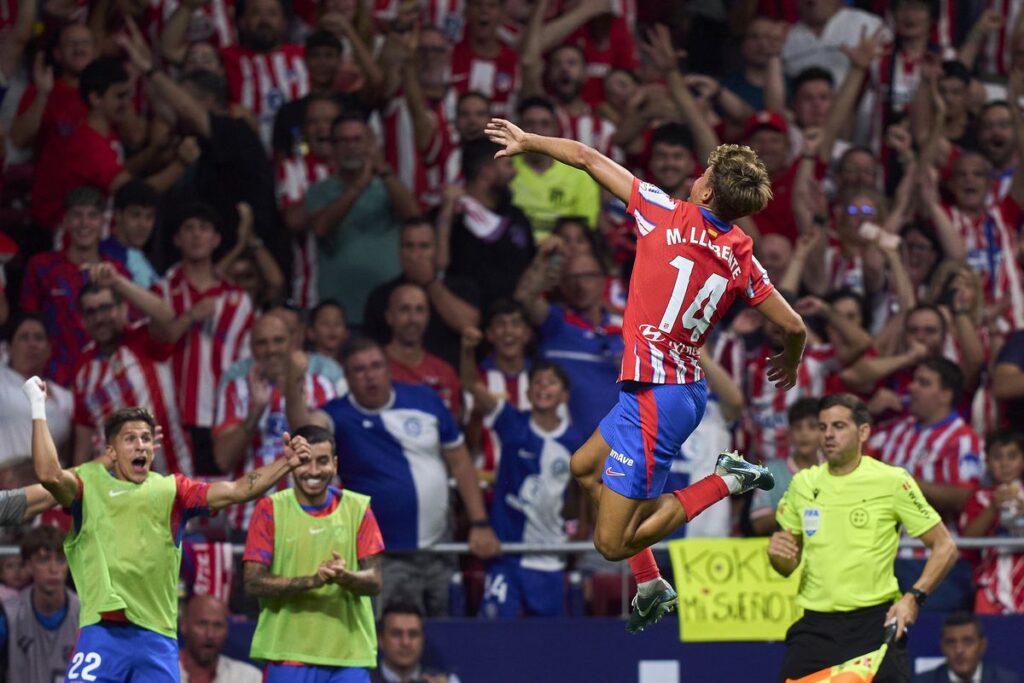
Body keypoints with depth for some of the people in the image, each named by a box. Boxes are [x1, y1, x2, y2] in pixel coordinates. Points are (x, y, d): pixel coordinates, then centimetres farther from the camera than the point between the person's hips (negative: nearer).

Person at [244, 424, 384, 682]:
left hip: (349, 654, 1)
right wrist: (311, 580, -22)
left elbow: (374, 581, 1)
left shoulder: (358, 508, 5)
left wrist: (345, 577, -23)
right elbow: (253, 582, -7)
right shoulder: (271, 509, 0)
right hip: (288, 655, -1)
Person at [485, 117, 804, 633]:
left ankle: (725, 481, -7)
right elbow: (793, 325, 4)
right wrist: (790, 364, 28)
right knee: (584, 466, 29)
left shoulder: (670, 216, -13)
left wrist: (527, 141, 12)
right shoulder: (740, 259, 0)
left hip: (655, 394, -8)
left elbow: (589, 160, -4)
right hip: (689, 389, 8)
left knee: (611, 543, -5)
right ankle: (650, 586, 29)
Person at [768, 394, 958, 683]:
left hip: (875, 624, -4)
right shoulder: (803, 483, 9)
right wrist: (777, 554, -5)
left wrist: (914, 597, -15)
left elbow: (945, 547, -1)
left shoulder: (892, 482, -4)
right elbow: (787, 567, 19)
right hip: (815, 624, 4)